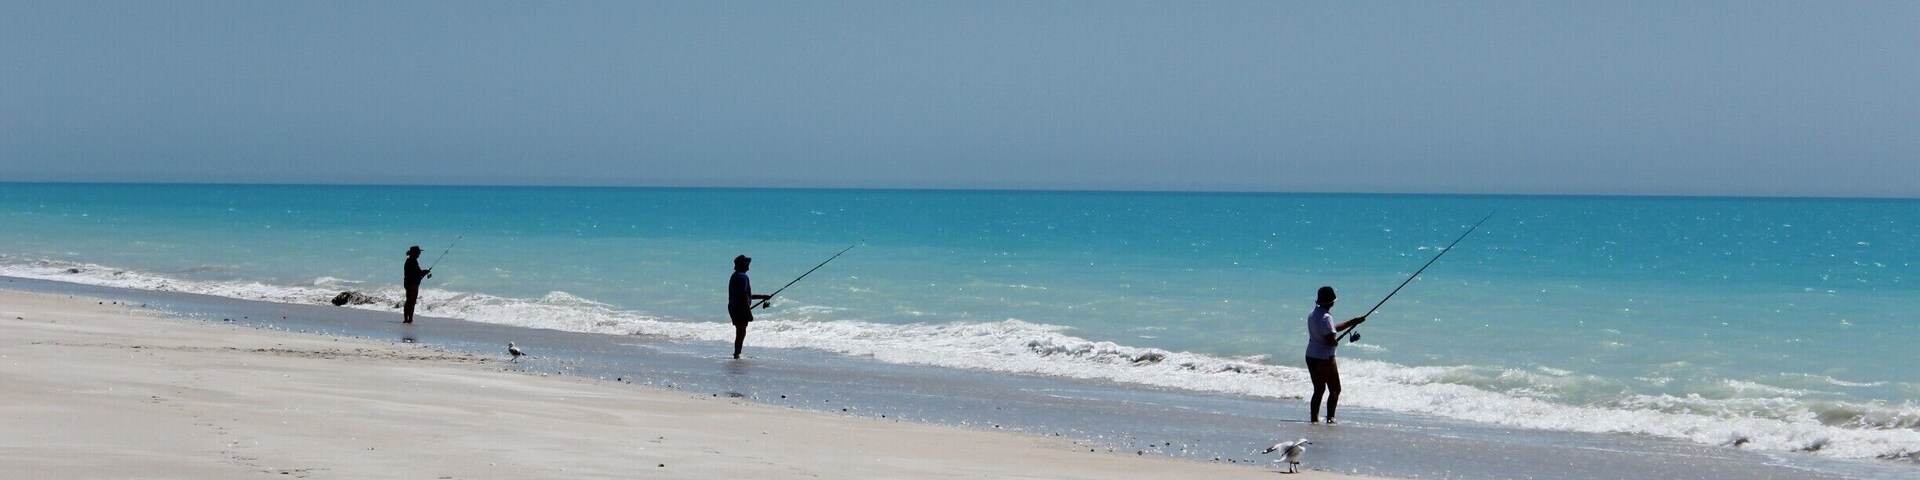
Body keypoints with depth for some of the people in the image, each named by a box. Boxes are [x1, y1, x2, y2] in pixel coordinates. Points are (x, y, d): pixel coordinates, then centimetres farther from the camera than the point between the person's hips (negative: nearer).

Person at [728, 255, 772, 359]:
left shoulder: (735, 276, 18)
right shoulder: (742, 277, -15)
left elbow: (747, 295, 25)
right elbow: (744, 296, -22)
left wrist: (763, 297, 26)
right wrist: (749, 312, -21)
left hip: (734, 308, 10)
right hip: (740, 309, -10)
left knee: (740, 332, 17)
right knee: (741, 332, -5)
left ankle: (737, 353, 22)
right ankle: (737, 354, -5)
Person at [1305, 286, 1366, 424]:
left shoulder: (1313, 314, 12)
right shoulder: (1325, 317, -18)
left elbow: (1332, 328, 20)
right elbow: (1331, 340, -24)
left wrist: (1353, 322, 20)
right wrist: (1336, 342, -1)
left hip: (1311, 357, 9)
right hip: (1324, 358, -9)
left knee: (1319, 389, 15)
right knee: (1335, 389, 1)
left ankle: (1314, 418, 11)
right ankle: (1330, 418, -6)